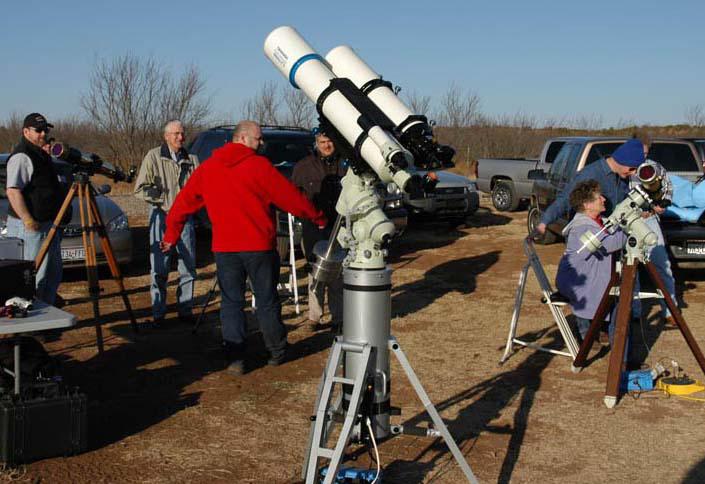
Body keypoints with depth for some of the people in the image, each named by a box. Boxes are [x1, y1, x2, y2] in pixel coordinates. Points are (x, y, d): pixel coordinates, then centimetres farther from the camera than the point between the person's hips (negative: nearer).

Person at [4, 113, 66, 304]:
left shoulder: (42, 154, 17)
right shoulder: (21, 156, -15)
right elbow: (13, 191, -24)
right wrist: (28, 220, -27)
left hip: (48, 225, 11)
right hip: (31, 227, -11)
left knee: (53, 274, 17)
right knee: (34, 277, -9)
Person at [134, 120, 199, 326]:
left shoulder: (191, 159, 8)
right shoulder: (154, 156, -3)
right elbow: (141, 189, -5)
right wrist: (165, 199, -14)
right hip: (161, 216, -3)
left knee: (188, 266, 6)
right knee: (159, 268, -2)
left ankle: (185, 309, 17)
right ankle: (158, 313, 7)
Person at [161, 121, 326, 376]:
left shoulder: (207, 168, 6)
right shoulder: (259, 166, -7)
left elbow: (183, 203, 9)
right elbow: (290, 198, -5)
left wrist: (171, 234, 20)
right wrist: (319, 218, 8)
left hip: (225, 248, 3)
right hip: (259, 246, -3)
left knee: (231, 302, 8)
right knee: (267, 300, 10)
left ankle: (235, 358, 3)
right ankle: (277, 352, 22)